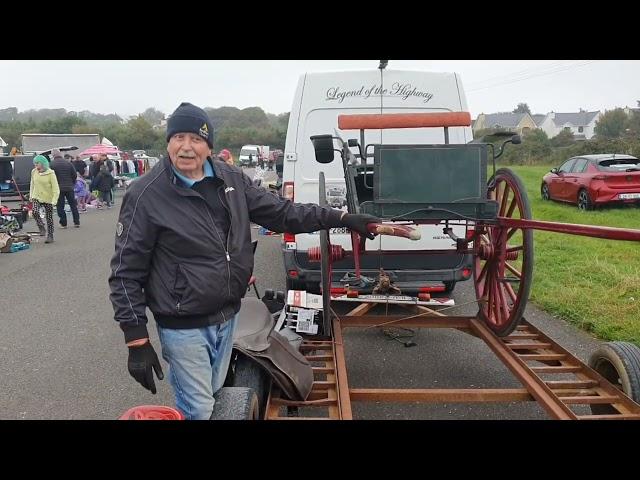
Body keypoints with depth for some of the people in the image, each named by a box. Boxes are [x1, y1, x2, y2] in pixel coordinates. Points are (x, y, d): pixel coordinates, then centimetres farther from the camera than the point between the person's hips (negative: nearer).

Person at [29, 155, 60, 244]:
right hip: (36, 197, 3)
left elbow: (56, 188, -12)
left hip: (48, 198, -3)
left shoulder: (50, 173, -11)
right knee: (35, 211, -24)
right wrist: (31, 195, 17)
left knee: (49, 218, 4)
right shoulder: (34, 172, 1)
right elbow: (32, 184, 18)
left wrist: (54, 201, -20)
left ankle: (50, 236, 18)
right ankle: (42, 228, -2)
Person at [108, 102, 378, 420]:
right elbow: (126, 273, -11)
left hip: (227, 317, 6)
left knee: (215, 397, 24)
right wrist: (137, 340, -15)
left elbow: (281, 212, 6)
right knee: (199, 411, 4)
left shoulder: (231, 180, 0)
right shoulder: (146, 194, -15)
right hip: (183, 328, -5)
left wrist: (342, 219, 1)